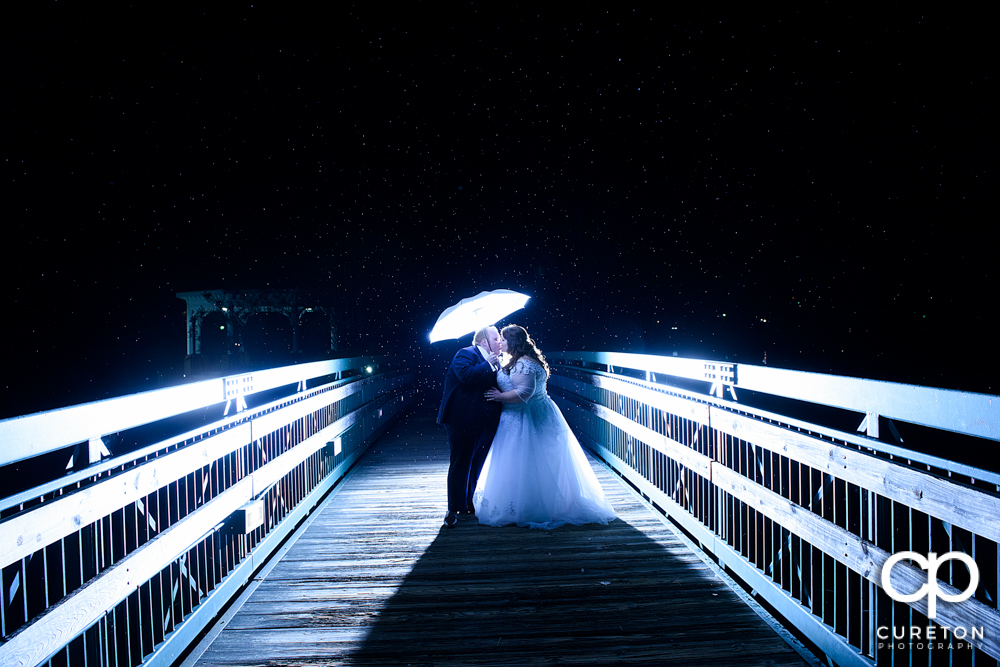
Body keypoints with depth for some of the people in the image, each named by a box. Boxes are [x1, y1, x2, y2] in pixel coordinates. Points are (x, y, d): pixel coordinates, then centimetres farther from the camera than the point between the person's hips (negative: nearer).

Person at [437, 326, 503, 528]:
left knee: (477, 465, 14)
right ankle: (453, 510, 8)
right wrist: (489, 364, -18)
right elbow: (466, 375, -28)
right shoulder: (465, 354, -8)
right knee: (460, 464, 0)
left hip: (486, 424, 8)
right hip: (463, 422, -8)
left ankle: (469, 503, 29)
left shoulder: (494, 362, 17)